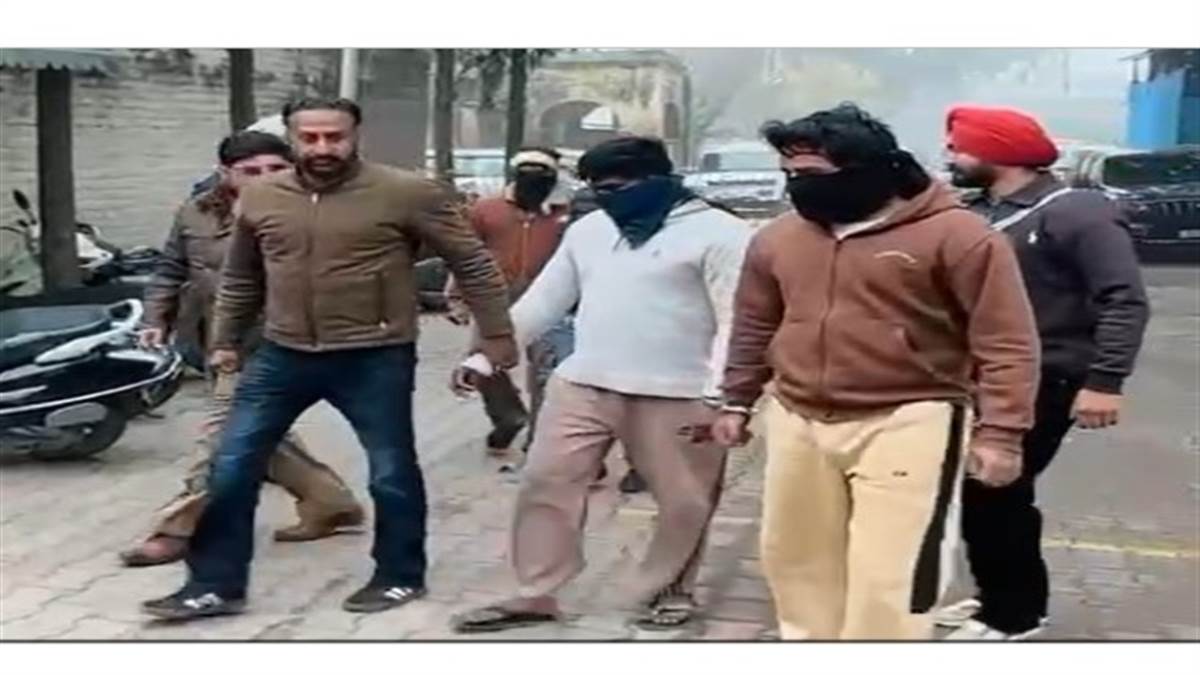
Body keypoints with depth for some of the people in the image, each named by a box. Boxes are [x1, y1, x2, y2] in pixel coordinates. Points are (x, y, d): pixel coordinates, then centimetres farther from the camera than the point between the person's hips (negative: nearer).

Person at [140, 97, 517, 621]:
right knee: (231, 468, 3)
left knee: (391, 474, 9)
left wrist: (496, 335, -3)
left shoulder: (407, 194, -11)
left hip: (375, 359, -3)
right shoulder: (258, 197, 3)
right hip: (283, 355, 4)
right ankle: (215, 586, 16)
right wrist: (224, 339, 19)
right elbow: (240, 278, 18)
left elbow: (474, 264, -4)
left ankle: (401, 577, 30)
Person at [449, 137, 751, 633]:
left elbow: (736, 322, -11)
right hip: (581, 385, 5)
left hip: (675, 395, -5)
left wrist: (716, 394, -20)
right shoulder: (589, 229, 12)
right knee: (546, 484, 4)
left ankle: (669, 590, 29)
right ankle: (535, 594, 14)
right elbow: (544, 301, 16)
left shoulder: (717, 232, -7)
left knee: (684, 502, 6)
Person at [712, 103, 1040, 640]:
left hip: (908, 423, -6)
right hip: (797, 423, 6)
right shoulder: (778, 238, 5)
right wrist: (738, 401, 21)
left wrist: (1000, 431, -17)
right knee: (797, 558, 15)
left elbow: (1006, 343, -12)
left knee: (888, 575, -8)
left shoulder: (955, 235, -12)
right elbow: (754, 327, 19)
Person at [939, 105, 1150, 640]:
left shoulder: (1076, 212, -14)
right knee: (979, 491, 13)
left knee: (997, 494, -4)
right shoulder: (975, 215, 10)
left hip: (1042, 383, -8)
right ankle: (997, 597, 30)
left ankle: (1013, 615, 11)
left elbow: (1125, 301, -20)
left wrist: (1104, 380, -27)